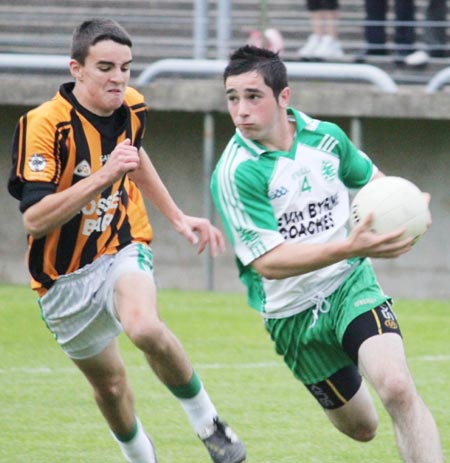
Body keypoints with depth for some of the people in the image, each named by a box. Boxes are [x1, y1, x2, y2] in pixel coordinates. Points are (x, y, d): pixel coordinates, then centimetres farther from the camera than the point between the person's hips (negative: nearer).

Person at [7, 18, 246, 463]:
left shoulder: (131, 107, -3)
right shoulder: (43, 124, -21)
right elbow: (34, 218, -29)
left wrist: (178, 217, 21)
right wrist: (103, 177, -36)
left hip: (122, 252, 1)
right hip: (65, 279, -1)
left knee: (145, 328, -32)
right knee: (109, 384, 11)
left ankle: (206, 420, -10)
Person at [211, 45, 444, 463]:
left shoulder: (325, 136, -5)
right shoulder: (234, 174, -19)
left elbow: (370, 179, 18)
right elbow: (268, 262, -25)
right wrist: (350, 247, -38)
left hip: (351, 285, 1)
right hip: (291, 315, -1)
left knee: (396, 388, -27)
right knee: (360, 427, 14)